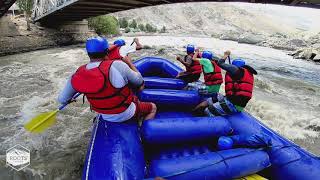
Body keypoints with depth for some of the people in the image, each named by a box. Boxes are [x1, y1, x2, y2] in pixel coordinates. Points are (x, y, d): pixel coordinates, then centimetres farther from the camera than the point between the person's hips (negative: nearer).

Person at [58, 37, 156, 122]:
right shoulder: (117, 65, -31)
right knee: (153, 107, 18)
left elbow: (61, 99, -3)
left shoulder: (77, 75, -15)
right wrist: (129, 62, 0)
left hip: (105, 116, 6)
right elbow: (139, 81, -15)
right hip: (126, 114, -5)